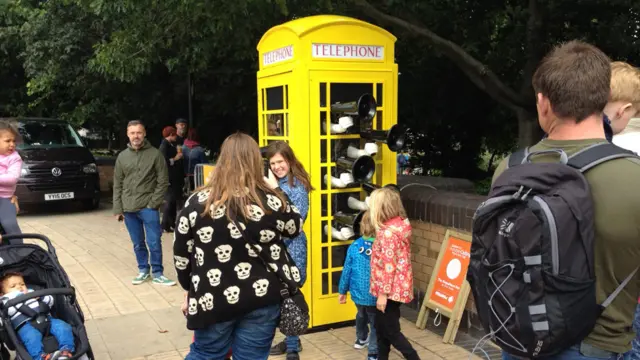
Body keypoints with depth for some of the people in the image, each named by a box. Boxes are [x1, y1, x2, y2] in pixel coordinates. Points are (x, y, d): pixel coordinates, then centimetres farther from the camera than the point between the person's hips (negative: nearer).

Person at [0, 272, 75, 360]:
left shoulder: (32, 292, 37)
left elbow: (50, 301, 27)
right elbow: (9, 310, -1)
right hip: (25, 324, -4)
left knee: (63, 326, -24)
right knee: (32, 336, -39)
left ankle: (67, 350, -36)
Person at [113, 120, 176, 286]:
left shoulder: (155, 154, -4)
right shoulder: (122, 157, 8)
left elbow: (163, 182, -4)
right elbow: (117, 185, 10)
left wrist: (153, 203, -11)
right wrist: (118, 209, 5)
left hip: (148, 208, -3)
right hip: (129, 209, 4)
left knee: (154, 243, -3)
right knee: (138, 244, 12)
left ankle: (157, 274, 10)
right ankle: (143, 270, 27)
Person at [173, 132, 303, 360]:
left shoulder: (197, 203, -7)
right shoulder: (271, 201, -9)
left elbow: (181, 253, 0)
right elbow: (295, 228, 10)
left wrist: (191, 289, 15)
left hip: (212, 298, 0)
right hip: (262, 297, 0)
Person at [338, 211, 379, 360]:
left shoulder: (354, 247, -10)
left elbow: (347, 271, -3)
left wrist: (342, 291, 11)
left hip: (358, 293, 4)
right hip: (375, 295, -4)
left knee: (362, 315, 31)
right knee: (376, 323, 14)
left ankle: (361, 339, 53)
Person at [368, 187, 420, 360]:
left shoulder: (388, 231, -23)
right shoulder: (400, 225, 5)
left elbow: (388, 266, -23)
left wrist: (383, 293, -18)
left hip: (391, 289, -9)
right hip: (398, 286, 9)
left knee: (391, 331, 4)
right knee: (381, 327, 19)